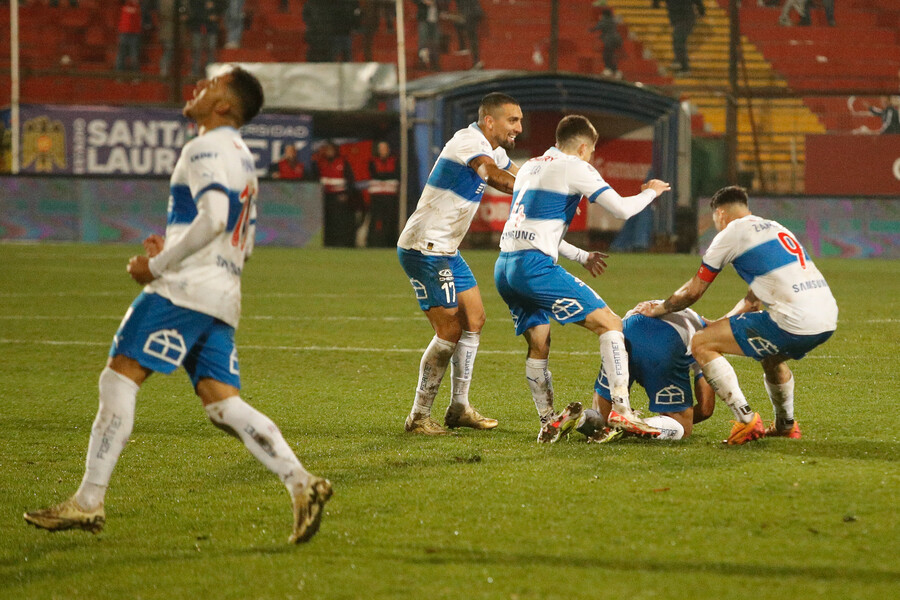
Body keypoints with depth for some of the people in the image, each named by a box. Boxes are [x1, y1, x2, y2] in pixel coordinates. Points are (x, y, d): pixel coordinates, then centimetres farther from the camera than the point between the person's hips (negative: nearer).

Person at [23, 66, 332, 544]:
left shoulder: (206, 150, -6)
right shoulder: (242, 158, 24)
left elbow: (214, 218, -22)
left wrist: (157, 265, -15)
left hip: (184, 289, -9)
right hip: (223, 296, 9)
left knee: (118, 379, -7)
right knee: (223, 403, 3)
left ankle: (88, 501, -9)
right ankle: (300, 483, -12)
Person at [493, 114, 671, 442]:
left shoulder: (529, 167, 24)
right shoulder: (574, 168, 0)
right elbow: (622, 209, -4)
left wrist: (582, 257, 39)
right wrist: (650, 192, 16)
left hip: (504, 268, 8)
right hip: (534, 266, -8)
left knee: (538, 344, 20)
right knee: (610, 323, -4)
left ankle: (547, 423, 21)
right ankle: (621, 408, -16)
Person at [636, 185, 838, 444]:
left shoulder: (732, 233, 5)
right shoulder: (776, 229, 28)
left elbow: (693, 292, 12)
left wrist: (658, 309, 28)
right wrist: (721, 324, 42)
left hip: (795, 322, -9)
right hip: (829, 319, 9)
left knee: (701, 344, 0)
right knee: (772, 356, 39)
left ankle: (746, 420, -5)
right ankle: (786, 425, 42)